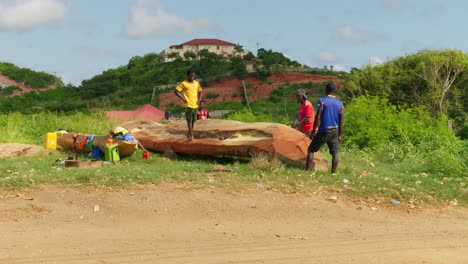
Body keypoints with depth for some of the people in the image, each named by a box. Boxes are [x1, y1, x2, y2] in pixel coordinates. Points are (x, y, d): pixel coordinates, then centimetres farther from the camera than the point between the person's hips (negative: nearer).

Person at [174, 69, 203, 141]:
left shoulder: (197, 83, 10)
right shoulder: (183, 84, -7)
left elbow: (200, 92, 23)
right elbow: (176, 91, -10)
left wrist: (199, 99, 8)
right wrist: (183, 99, -12)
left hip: (195, 105, 6)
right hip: (188, 105, -6)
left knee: (193, 120, 11)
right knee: (189, 120, -9)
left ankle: (190, 134, 24)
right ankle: (191, 134, -7)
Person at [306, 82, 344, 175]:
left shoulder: (322, 100, -7)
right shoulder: (340, 103, 8)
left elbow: (318, 117, -13)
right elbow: (341, 121, 9)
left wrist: (313, 131, -8)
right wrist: (339, 135, 15)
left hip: (324, 130, -4)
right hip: (335, 131, 4)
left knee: (311, 150, 4)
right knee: (335, 153, 9)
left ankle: (307, 171, -3)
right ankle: (333, 173, 5)